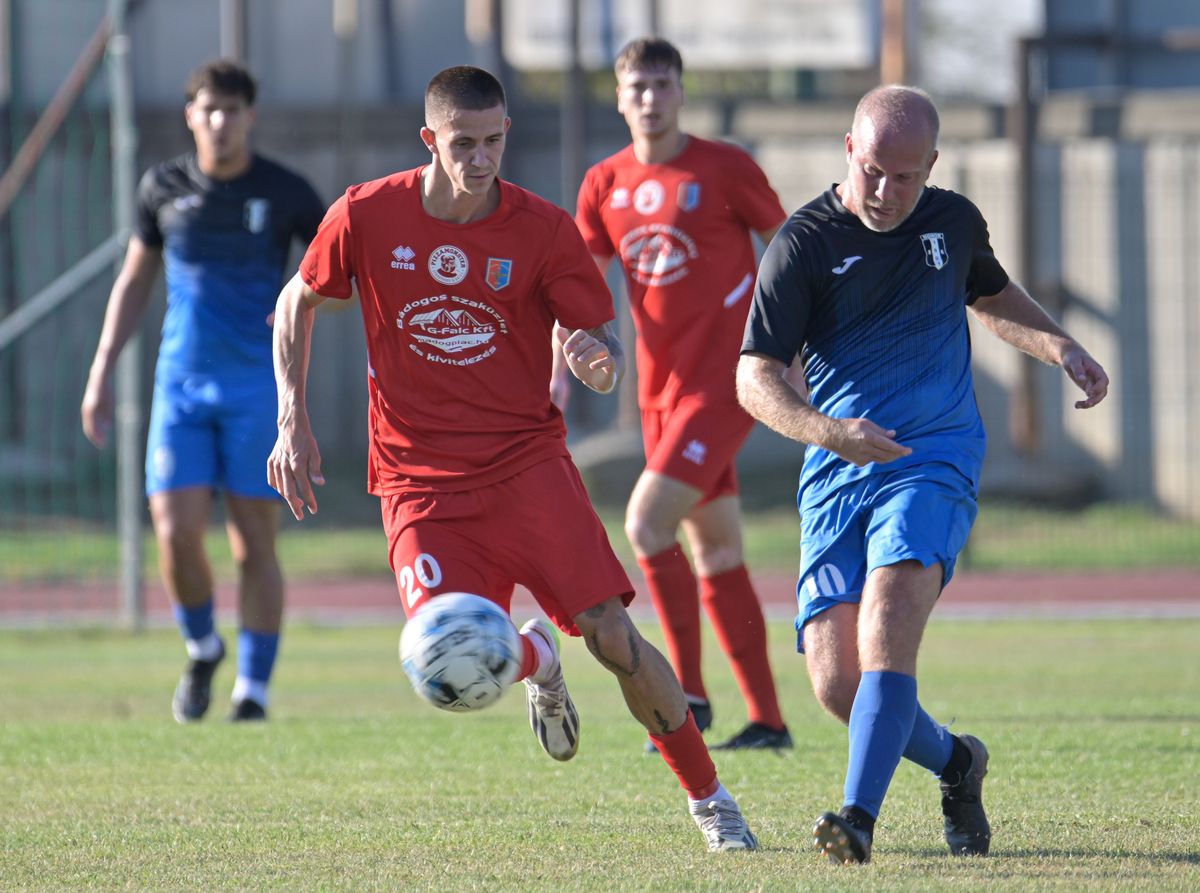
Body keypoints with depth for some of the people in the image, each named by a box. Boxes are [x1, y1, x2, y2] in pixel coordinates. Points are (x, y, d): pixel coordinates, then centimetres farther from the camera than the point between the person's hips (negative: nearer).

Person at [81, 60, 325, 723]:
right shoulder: (163, 188, 5)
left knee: (254, 544, -3)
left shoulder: (285, 193, -3)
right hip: (181, 387, 2)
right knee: (176, 537, -9)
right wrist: (101, 372, 11)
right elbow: (134, 281, 15)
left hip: (258, 388, -2)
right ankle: (202, 649, 19)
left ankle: (253, 692, 7)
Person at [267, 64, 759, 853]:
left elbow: (601, 339, 0)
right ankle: (537, 660, 20)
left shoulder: (544, 229, -5)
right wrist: (293, 422, 4)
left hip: (528, 462, 0)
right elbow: (298, 303, 11)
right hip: (421, 484, 0)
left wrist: (600, 362, -25)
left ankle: (709, 798, 6)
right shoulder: (368, 217, -4)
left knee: (614, 638, -12)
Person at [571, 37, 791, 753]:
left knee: (647, 524, -18)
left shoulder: (725, 169, -7)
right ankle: (767, 719, 14)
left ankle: (690, 691, -7)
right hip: (661, 390, 6)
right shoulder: (605, 185, 6)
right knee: (716, 550, 9)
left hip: (724, 383, -6)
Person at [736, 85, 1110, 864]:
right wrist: (825, 431, -25)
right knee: (835, 678, -7)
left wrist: (1061, 347, 14)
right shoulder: (805, 243, -3)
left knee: (888, 618, -26)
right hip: (837, 475, 0)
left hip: (936, 458, 0)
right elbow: (756, 376, -7)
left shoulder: (954, 222, 8)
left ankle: (861, 815, -31)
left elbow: (993, 295, 32)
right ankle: (954, 763, 21)